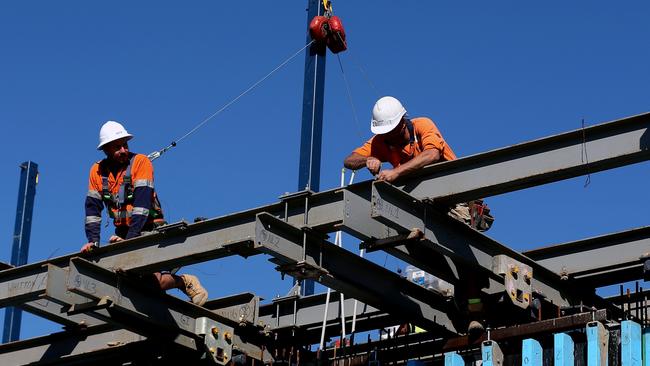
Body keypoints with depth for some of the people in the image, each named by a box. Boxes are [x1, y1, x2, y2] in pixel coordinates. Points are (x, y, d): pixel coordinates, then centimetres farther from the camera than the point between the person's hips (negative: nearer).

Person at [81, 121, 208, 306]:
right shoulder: (97, 171, 4)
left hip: (149, 229, -5)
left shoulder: (140, 162, -12)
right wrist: (93, 240, -9)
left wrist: (130, 238, -30)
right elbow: (92, 209, 4)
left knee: (152, 280, -23)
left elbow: (142, 202, -22)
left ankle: (186, 282, 7)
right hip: (123, 233, 5)